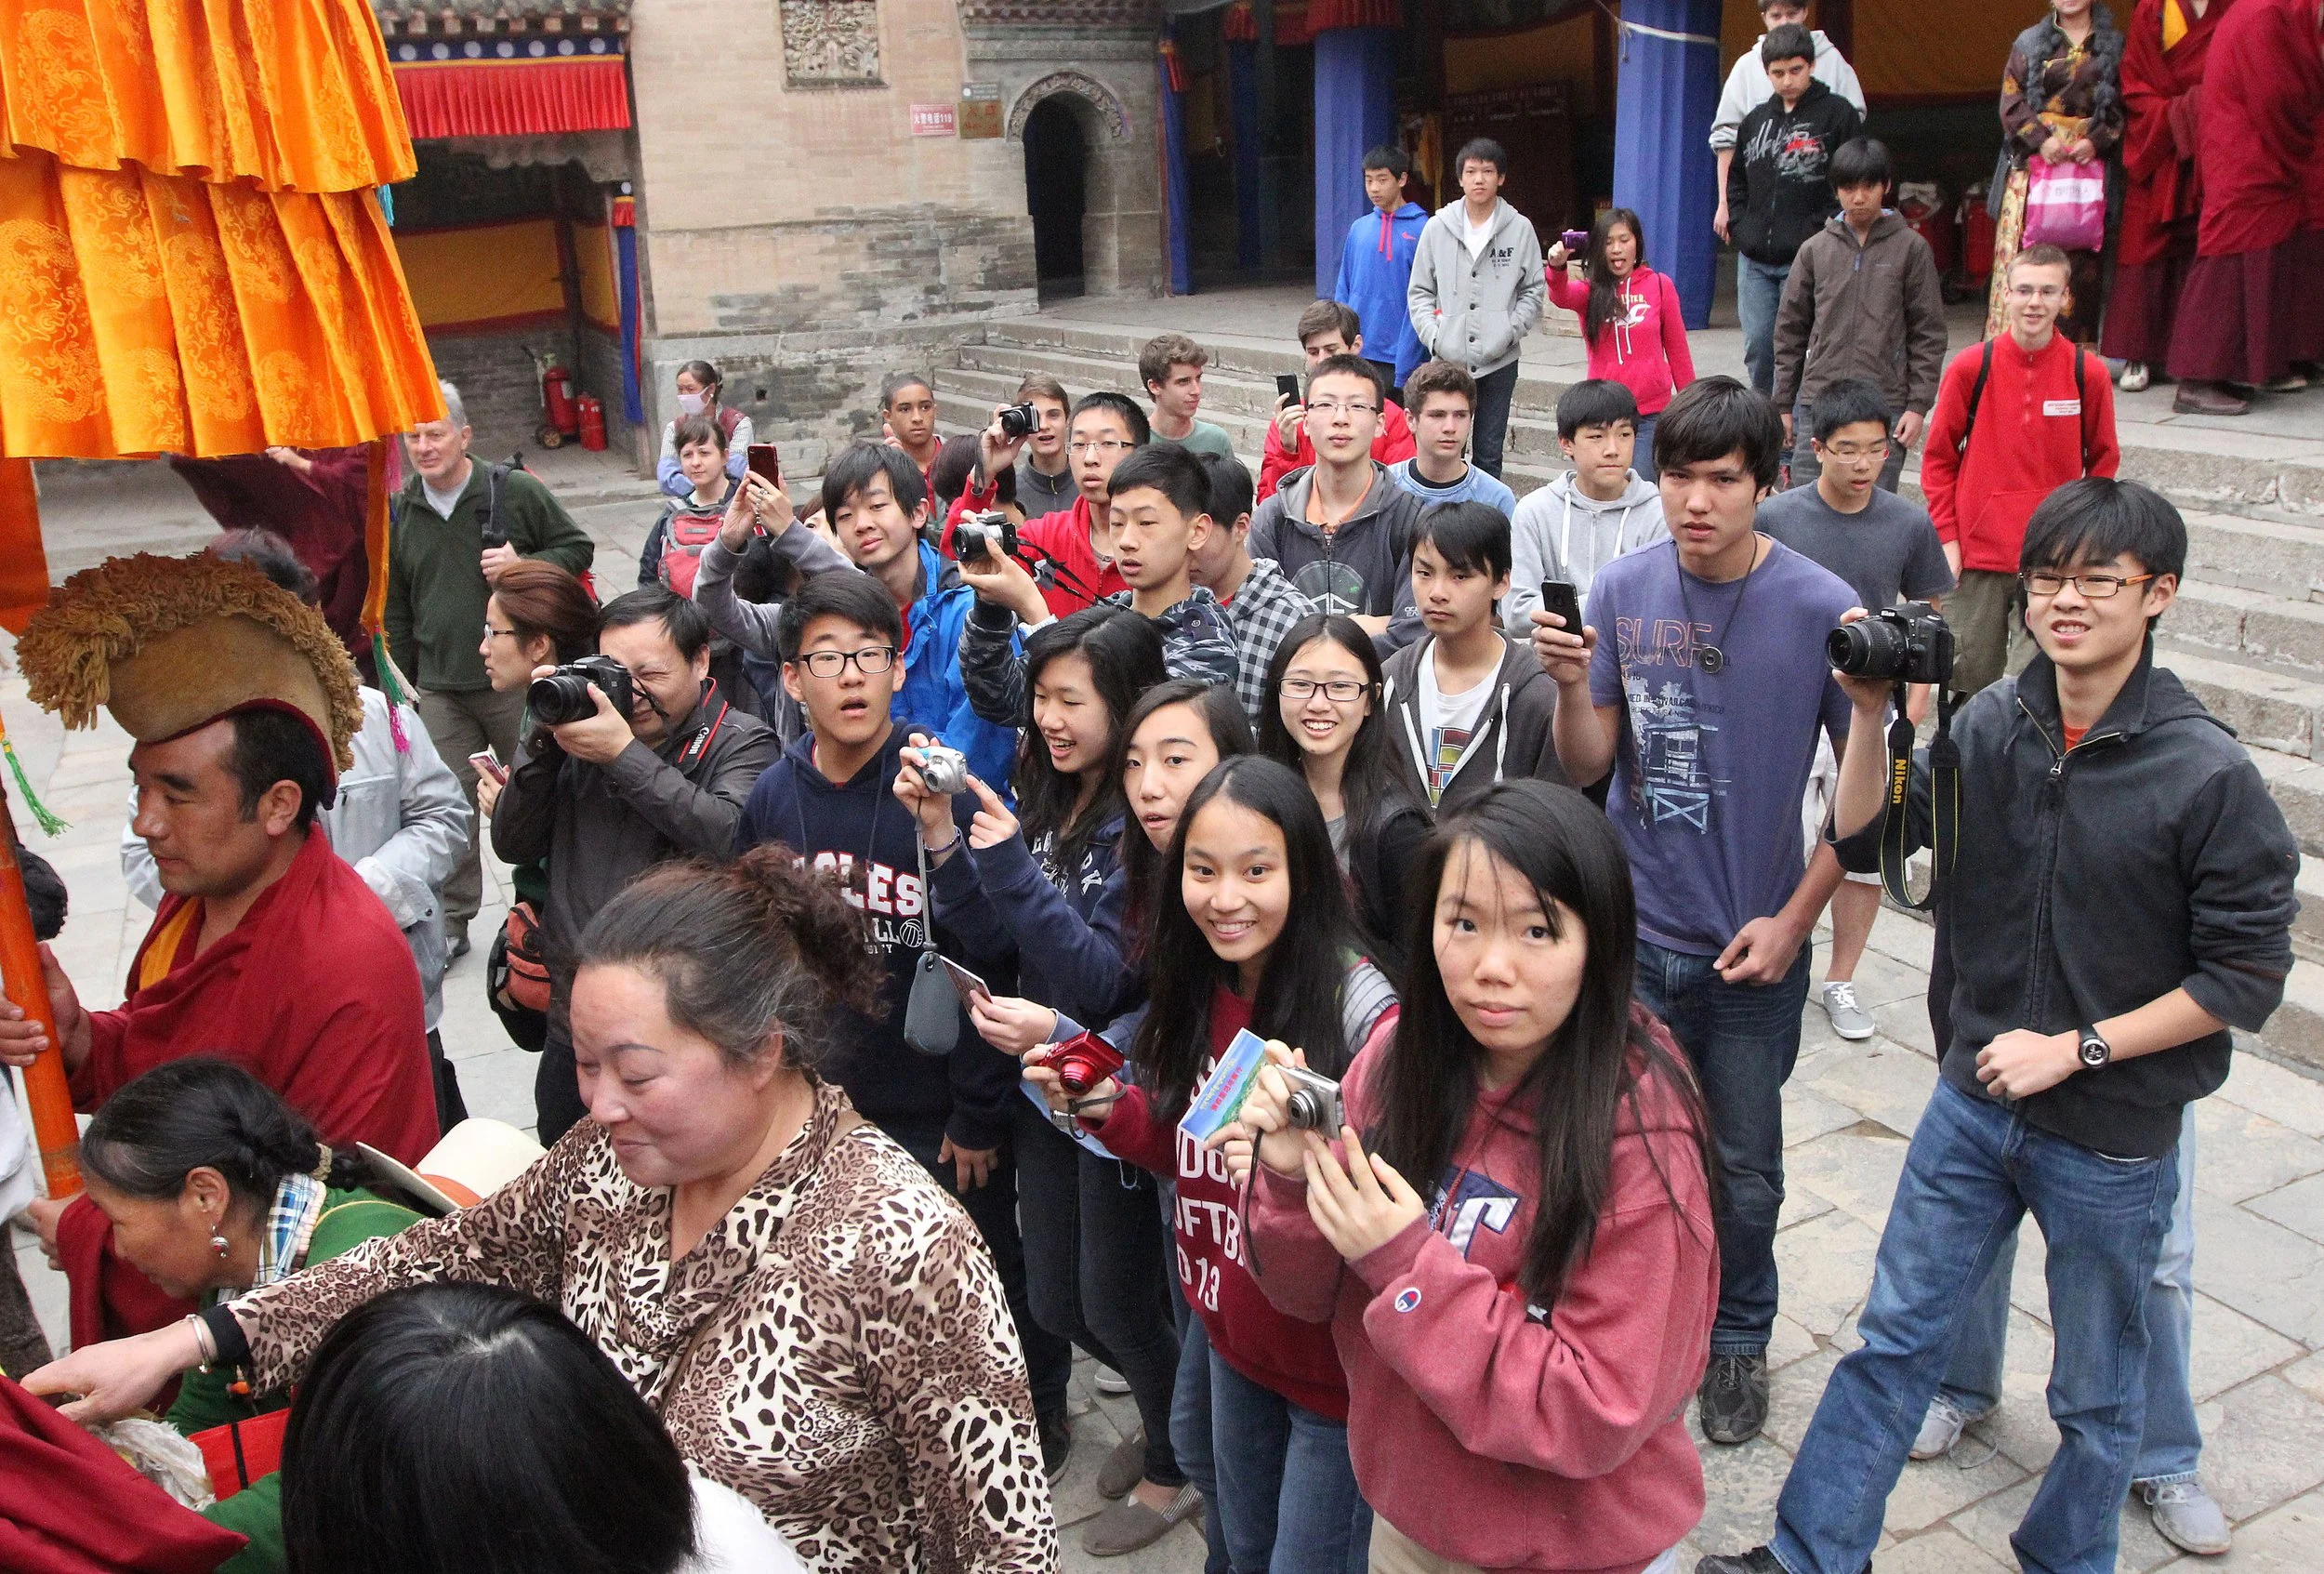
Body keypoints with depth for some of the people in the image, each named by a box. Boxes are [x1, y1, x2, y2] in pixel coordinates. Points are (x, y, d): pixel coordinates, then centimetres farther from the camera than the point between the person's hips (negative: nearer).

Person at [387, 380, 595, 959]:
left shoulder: (516, 490, -6)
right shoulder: (401, 514, 8)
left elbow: (577, 547, 2)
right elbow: (396, 609, 16)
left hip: (517, 682, -3)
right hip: (439, 689, 3)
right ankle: (450, 921, 15)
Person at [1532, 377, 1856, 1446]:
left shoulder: (1823, 610, -13)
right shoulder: (1623, 589, -6)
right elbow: (1588, 765, -2)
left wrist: (1794, 919, -9)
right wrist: (1571, 684, -22)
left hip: (1753, 948, -1)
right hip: (1631, 933, 2)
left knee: (1742, 1171, 14)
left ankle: (1737, 1340, 40)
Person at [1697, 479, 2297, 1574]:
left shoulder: (2209, 774, -17)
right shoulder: (1991, 724, -5)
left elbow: (2247, 976, -13)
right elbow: (1864, 841, 0)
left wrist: (2076, 1048, -16)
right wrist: (1872, 714, -15)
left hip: (2115, 1136, -3)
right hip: (1974, 1101, 4)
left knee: (2096, 1392, 17)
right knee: (1893, 1338, 14)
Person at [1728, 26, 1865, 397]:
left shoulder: (1838, 113, -1)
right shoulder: (1756, 119, 14)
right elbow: (1736, 179, 24)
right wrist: (1740, 226, 10)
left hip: (1806, 262, -5)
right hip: (1753, 261, 5)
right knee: (1757, 348, 6)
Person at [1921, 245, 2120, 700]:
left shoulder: (2088, 373, -1)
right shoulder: (1971, 367, -2)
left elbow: (2103, 463, 10)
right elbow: (1938, 458, 5)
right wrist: (1947, 538, -1)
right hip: (1977, 553, 0)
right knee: (1970, 680, 7)